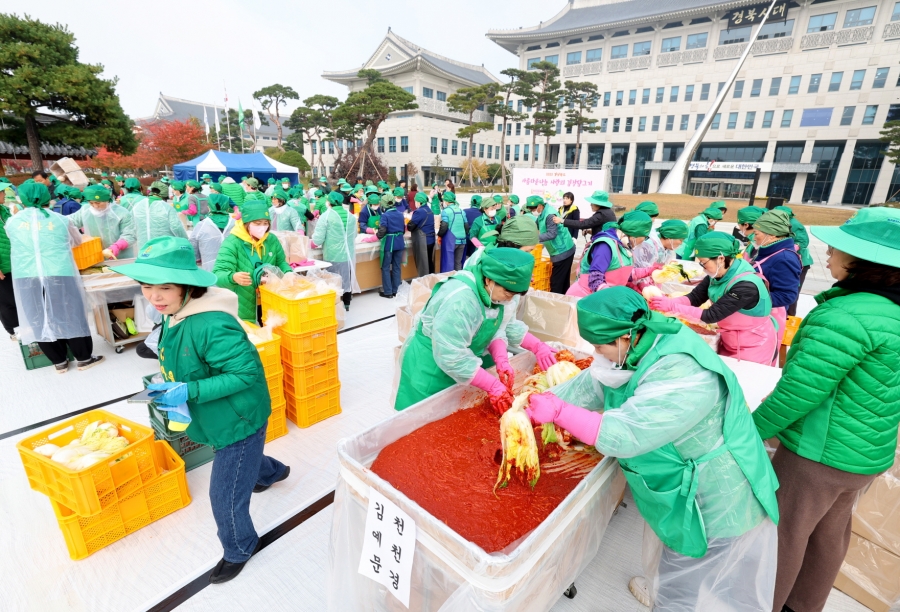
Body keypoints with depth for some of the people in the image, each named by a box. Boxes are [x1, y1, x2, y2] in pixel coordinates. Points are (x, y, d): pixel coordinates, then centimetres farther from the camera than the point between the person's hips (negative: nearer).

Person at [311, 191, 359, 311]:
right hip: (348, 254, 4)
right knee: (347, 279, 16)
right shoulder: (351, 216, 3)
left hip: (332, 255, -4)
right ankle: (346, 304, 27)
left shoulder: (326, 216, -11)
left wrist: (311, 244, 7)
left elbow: (318, 238, -14)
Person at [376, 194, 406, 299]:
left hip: (388, 243, -6)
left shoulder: (385, 215, -12)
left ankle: (388, 291, 6)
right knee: (397, 267, 11)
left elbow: (382, 231, -17)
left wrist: (377, 236, 2)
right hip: (399, 243, 6)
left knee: (386, 268, 4)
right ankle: (394, 290, 18)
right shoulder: (400, 214, 7)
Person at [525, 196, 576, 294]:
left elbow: (552, 234, -28)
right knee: (563, 281, 16)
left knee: (556, 282, -6)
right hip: (563, 251, 10)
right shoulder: (542, 214, 8)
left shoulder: (550, 215, -22)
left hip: (562, 251, -10)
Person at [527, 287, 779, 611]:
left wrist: (558, 412, -29)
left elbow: (623, 435, -37)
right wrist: (533, 406, -9)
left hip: (715, 508, -8)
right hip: (682, 490, 8)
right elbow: (589, 386, -4)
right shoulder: (639, 350, -10)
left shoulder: (682, 375, -37)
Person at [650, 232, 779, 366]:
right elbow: (694, 297, -10)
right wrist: (669, 302, -29)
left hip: (754, 348, -7)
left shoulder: (746, 286, -32)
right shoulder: (719, 274, -9)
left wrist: (672, 307, -33)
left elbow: (711, 315, -32)